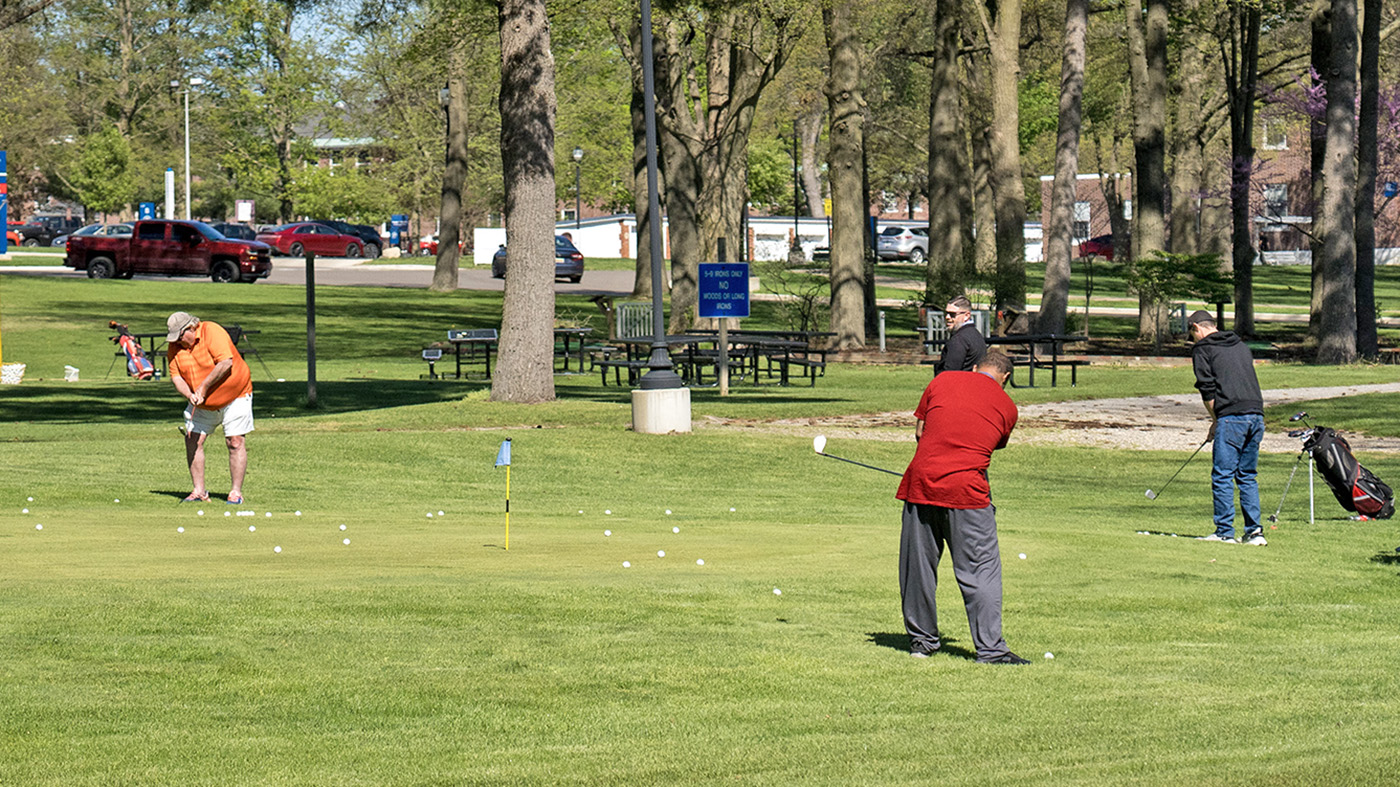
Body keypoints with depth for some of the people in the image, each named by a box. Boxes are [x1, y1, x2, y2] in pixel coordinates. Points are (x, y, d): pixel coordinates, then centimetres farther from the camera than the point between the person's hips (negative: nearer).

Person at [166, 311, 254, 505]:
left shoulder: (212, 332, -21)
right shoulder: (174, 348, -4)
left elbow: (226, 362, -28)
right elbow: (176, 376, -5)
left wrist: (203, 387, -25)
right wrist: (189, 395, -25)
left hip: (235, 396, -5)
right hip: (202, 404, 5)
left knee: (235, 442, -9)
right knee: (192, 440, -5)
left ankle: (236, 492, -2)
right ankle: (199, 491, 3)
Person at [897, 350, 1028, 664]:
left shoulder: (942, 381, 10)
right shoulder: (1007, 407, 7)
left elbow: (919, 430, 14)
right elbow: (995, 446, 15)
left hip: (921, 482, 3)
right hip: (967, 491, -2)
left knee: (917, 566, 14)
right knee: (981, 570, 0)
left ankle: (921, 639, 22)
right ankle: (990, 647, -5)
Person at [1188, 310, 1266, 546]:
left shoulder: (1202, 348, 4)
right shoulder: (1240, 346, 24)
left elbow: (1207, 389, -4)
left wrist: (1216, 420, 8)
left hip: (1231, 417, -7)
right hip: (1256, 414, 7)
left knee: (1223, 475, -2)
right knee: (1248, 476, 12)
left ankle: (1225, 532, -3)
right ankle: (1254, 531, 6)